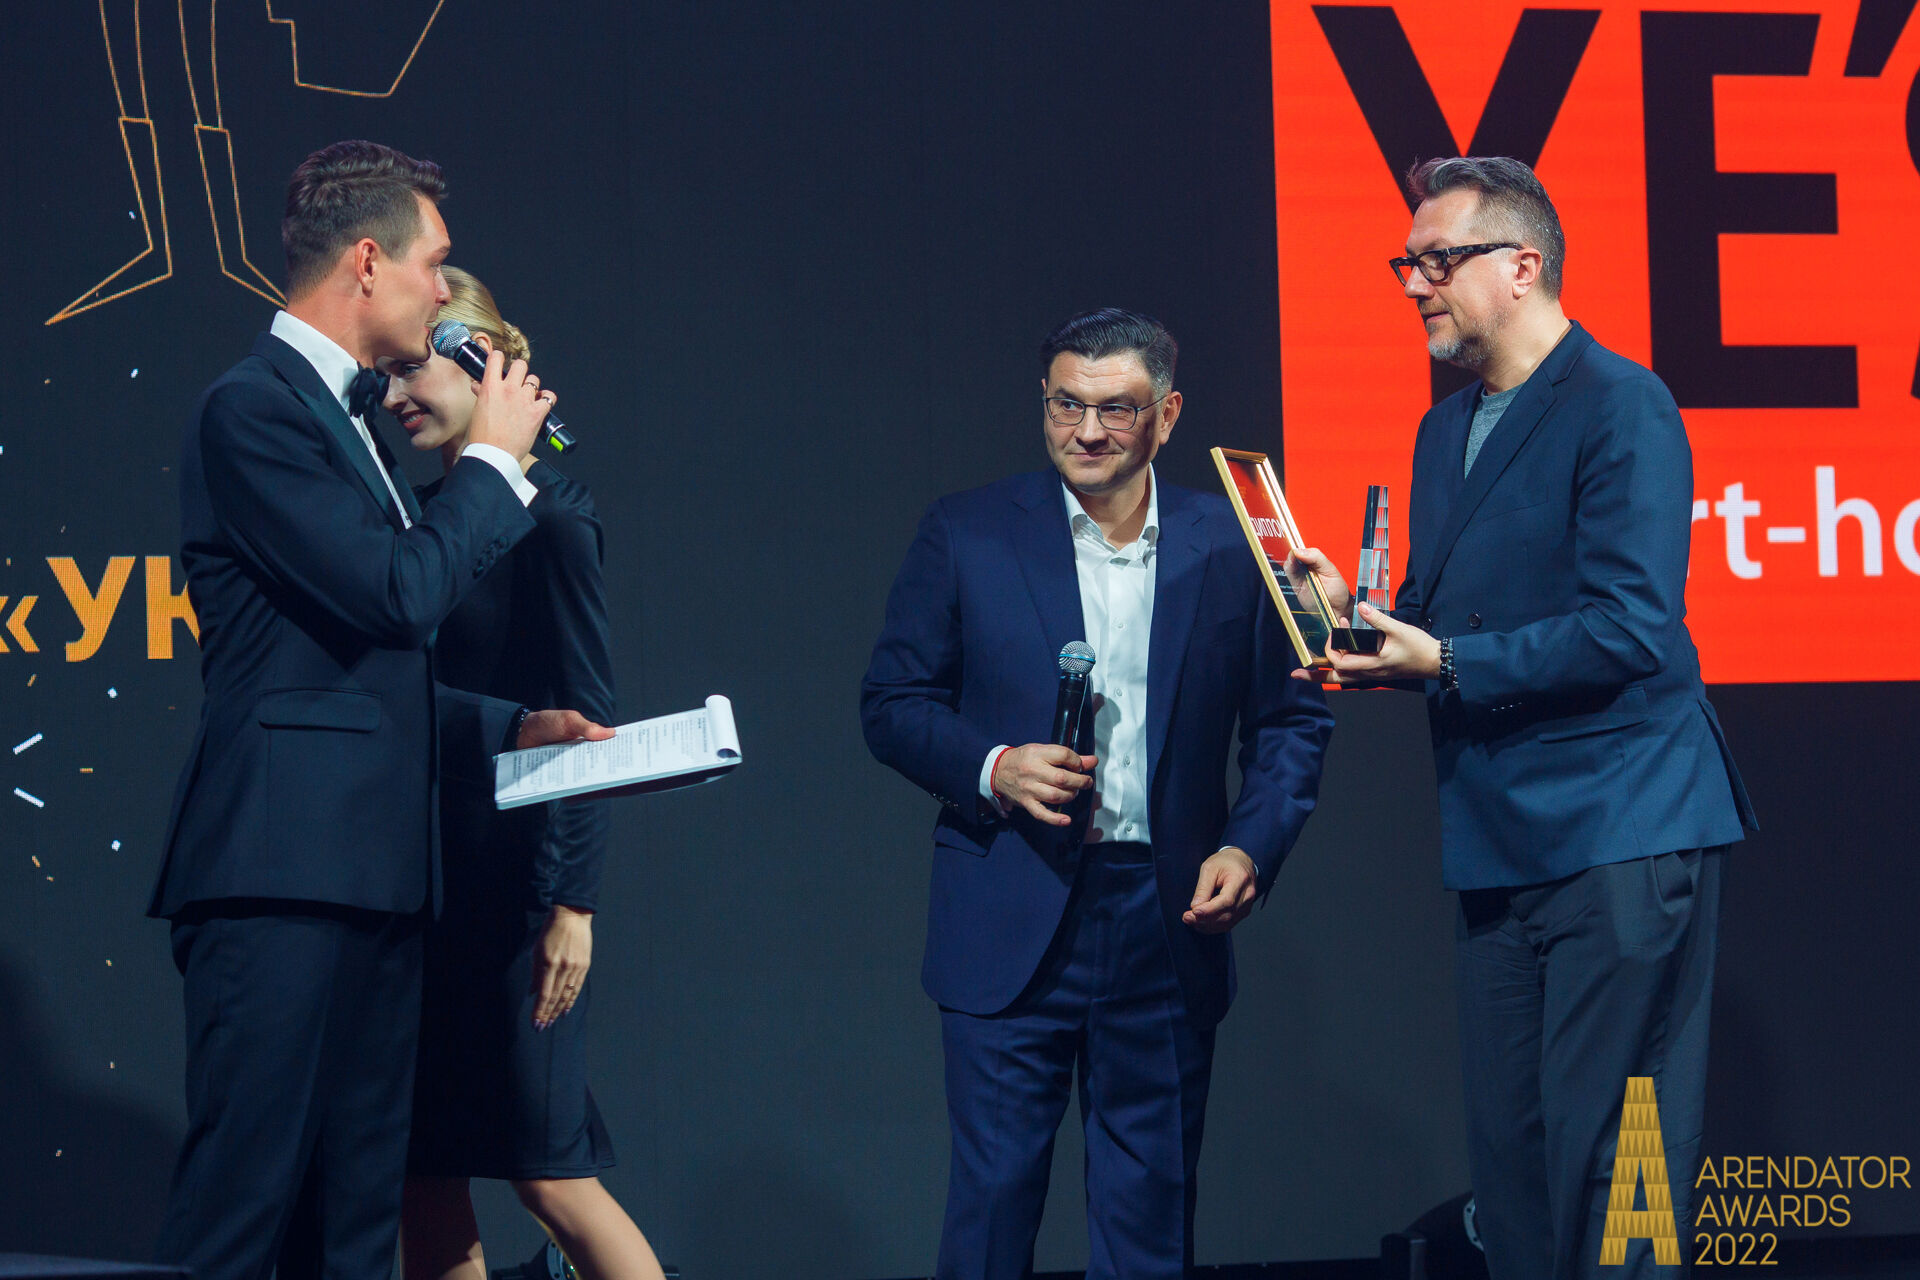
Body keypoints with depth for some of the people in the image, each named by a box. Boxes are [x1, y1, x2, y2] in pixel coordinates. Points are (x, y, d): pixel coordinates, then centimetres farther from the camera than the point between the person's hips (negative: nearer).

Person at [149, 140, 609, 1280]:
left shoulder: (339, 415, 22)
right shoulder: (256, 407, -9)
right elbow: (398, 592, -17)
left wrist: (514, 727, 14)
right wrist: (492, 459, -3)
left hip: (369, 881, 10)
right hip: (284, 876, -10)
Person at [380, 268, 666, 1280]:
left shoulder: (548, 513, -9)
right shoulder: (422, 511, 11)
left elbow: (589, 718, -12)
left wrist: (573, 902, -17)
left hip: (512, 868, -7)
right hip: (417, 866, 7)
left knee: (548, 1174, -5)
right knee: (421, 1174, 6)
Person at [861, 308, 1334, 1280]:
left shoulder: (1230, 546, 5)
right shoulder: (965, 535, 2)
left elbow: (1293, 719, 11)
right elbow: (892, 705, 5)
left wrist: (1251, 846, -5)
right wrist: (991, 768, -13)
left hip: (1170, 924, 2)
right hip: (1012, 926, -1)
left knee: (1151, 1201, 7)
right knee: (992, 1190, -2)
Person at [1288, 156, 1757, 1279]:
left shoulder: (1620, 406, -10)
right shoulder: (1445, 431, 18)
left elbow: (1630, 628, -18)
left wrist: (1449, 664, -19)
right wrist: (1363, 614, 2)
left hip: (1621, 837, -9)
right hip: (1502, 846, 9)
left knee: (1606, 1160, -8)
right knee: (1509, 1151, 9)